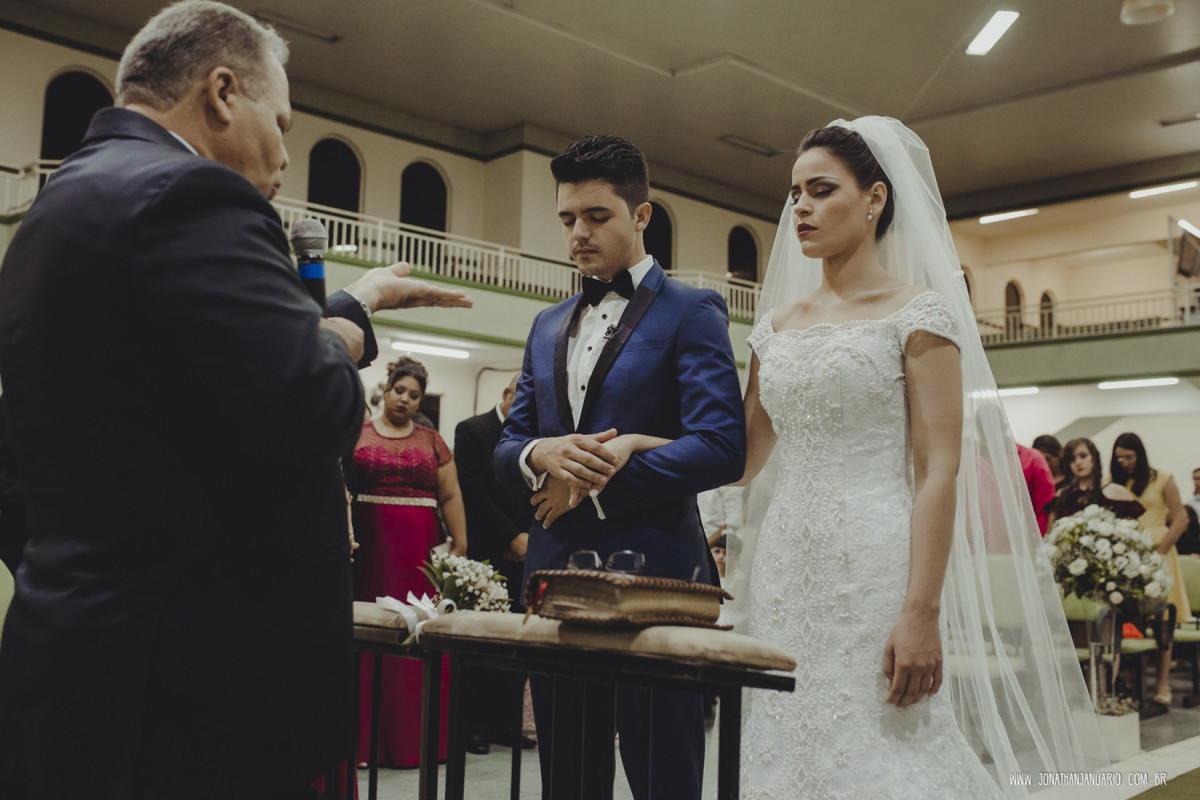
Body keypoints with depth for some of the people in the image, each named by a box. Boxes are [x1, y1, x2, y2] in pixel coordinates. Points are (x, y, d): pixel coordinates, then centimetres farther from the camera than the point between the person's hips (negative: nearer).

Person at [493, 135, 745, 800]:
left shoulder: (691, 312, -2)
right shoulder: (547, 326, 18)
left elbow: (721, 447, -15)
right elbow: (505, 450, 16)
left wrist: (592, 484, -12)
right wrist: (542, 454, -9)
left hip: (651, 575, -6)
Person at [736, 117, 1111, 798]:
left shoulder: (918, 312, -2)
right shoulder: (779, 322, 15)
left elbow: (940, 470, -10)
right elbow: (746, 458, 16)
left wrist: (922, 612, -18)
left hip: (871, 567, -5)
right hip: (787, 570, 6)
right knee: (790, 744, 8)